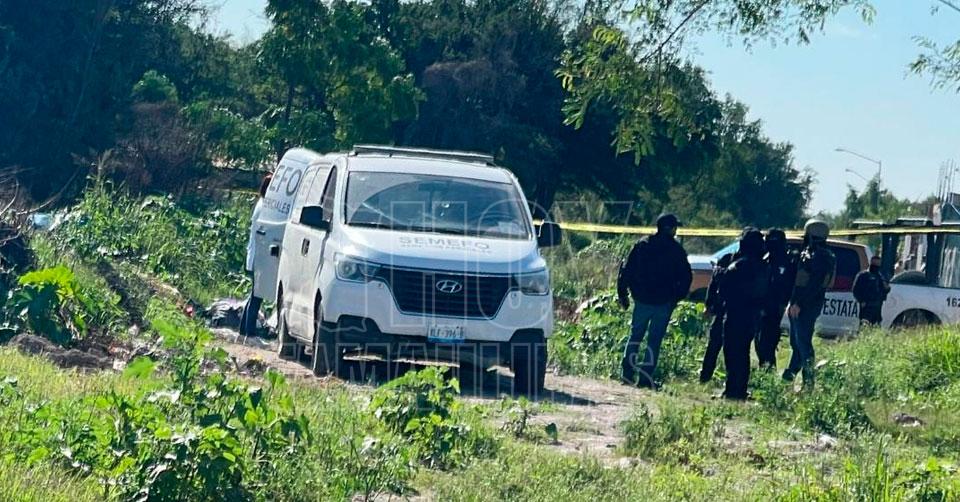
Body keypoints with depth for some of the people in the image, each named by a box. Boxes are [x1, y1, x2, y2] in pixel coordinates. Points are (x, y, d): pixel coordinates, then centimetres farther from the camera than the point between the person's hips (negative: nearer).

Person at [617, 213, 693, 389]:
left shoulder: (642, 245, 3)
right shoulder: (675, 250, -5)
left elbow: (626, 270, 3)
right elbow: (686, 276, -3)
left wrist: (623, 294, 9)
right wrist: (677, 297, 8)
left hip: (642, 300, 3)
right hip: (664, 302, -3)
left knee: (636, 334, 16)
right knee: (654, 340, 3)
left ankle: (628, 369, 6)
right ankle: (646, 377, -1)